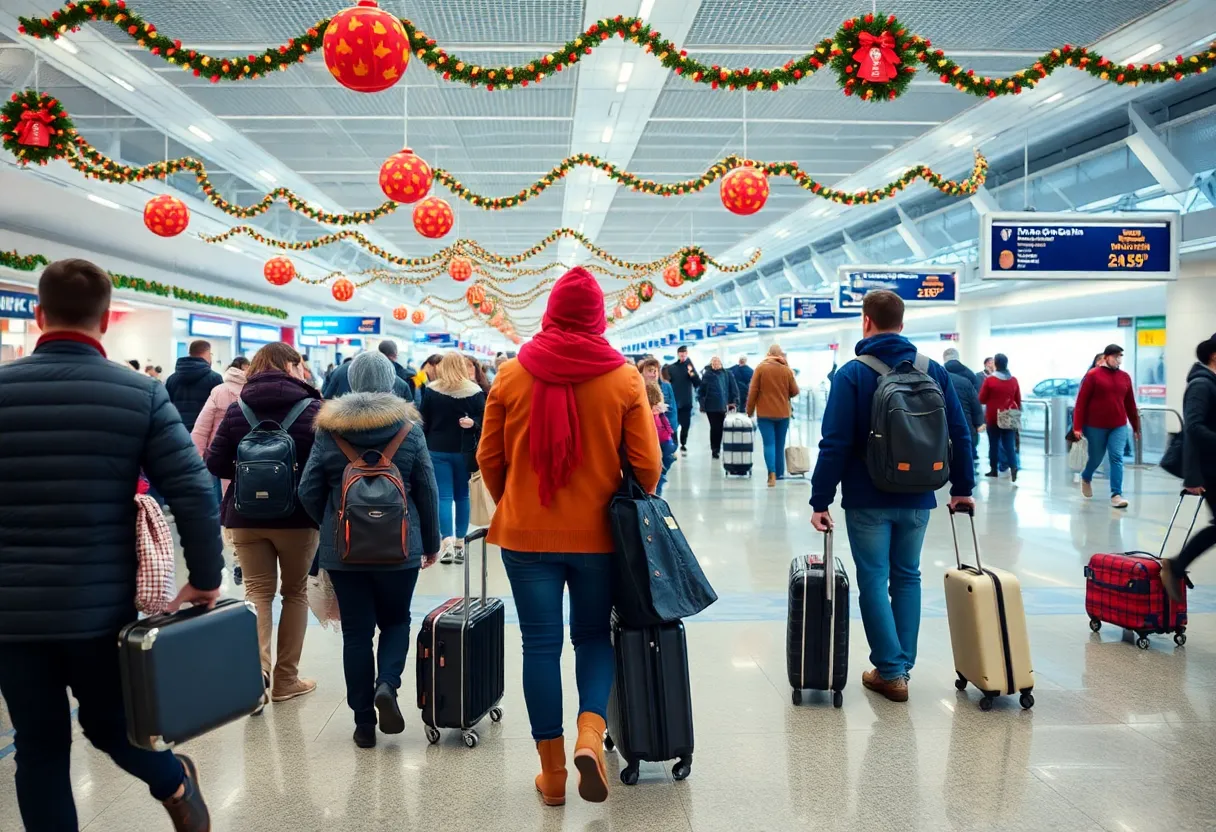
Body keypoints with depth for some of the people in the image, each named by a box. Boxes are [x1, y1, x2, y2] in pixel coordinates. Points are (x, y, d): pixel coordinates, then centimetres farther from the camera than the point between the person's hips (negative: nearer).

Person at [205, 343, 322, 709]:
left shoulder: (237, 410, 0)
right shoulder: (314, 409, -7)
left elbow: (216, 465, -3)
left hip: (246, 517, 2)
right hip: (298, 516, -2)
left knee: (258, 593, 9)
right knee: (295, 593, 13)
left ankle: (257, 671, -10)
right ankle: (285, 679, 17)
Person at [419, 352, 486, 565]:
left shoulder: (431, 390, -2)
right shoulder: (475, 391, -2)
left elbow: (424, 422, 3)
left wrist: (422, 446, 11)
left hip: (438, 450, -1)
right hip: (464, 451, 1)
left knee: (443, 497, -2)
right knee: (462, 496, 11)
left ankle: (448, 542, -16)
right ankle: (460, 544, 15)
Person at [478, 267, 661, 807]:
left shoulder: (512, 374, -3)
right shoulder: (624, 378, -6)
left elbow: (489, 457, 4)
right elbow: (647, 465, -4)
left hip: (527, 533, 0)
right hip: (598, 534, 0)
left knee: (541, 644, 9)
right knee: (593, 635, 18)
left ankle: (552, 773, 18)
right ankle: (591, 736, -4)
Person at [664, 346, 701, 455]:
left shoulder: (690, 367, 5)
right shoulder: (671, 368, 2)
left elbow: (698, 384, -1)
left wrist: (693, 375, -18)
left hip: (686, 402, 1)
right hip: (674, 402, -1)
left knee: (685, 425, 6)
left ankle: (683, 445, 21)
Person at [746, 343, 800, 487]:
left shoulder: (761, 368, -6)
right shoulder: (787, 370, -1)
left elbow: (753, 392, -6)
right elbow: (795, 391, 4)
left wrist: (750, 410, 4)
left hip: (765, 413, -2)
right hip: (783, 413, 2)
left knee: (769, 444, -4)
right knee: (780, 444, 12)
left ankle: (772, 473, -19)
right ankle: (779, 473, 20)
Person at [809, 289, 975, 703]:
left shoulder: (852, 374, -10)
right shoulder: (933, 370, 2)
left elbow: (835, 443, -15)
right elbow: (960, 434, 3)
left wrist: (820, 500, -11)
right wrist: (962, 488, 12)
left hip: (868, 499, -4)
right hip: (917, 498, 4)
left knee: (874, 580, 6)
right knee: (907, 576, 16)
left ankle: (891, 672, 8)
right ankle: (902, 665, 21)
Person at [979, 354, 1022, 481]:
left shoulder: (989, 380, -10)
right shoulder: (1014, 380, 2)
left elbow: (982, 399, -2)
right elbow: (1018, 400, 10)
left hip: (993, 417, -3)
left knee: (994, 444, 8)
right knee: (1009, 444, 2)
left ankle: (994, 470, 14)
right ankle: (1013, 467, -15)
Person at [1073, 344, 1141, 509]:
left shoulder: (1125, 377, 6)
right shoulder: (1093, 375, -7)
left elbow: (1130, 403, 12)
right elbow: (1081, 402, -9)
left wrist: (1136, 426, 15)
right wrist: (1077, 427, -13)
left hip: (1119, 426, 3)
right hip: (1095, 426, -3)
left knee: (1117, 459, -7)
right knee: (1095, 458, 11)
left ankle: (1116, 495, -7)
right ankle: (1086, 478, 42)